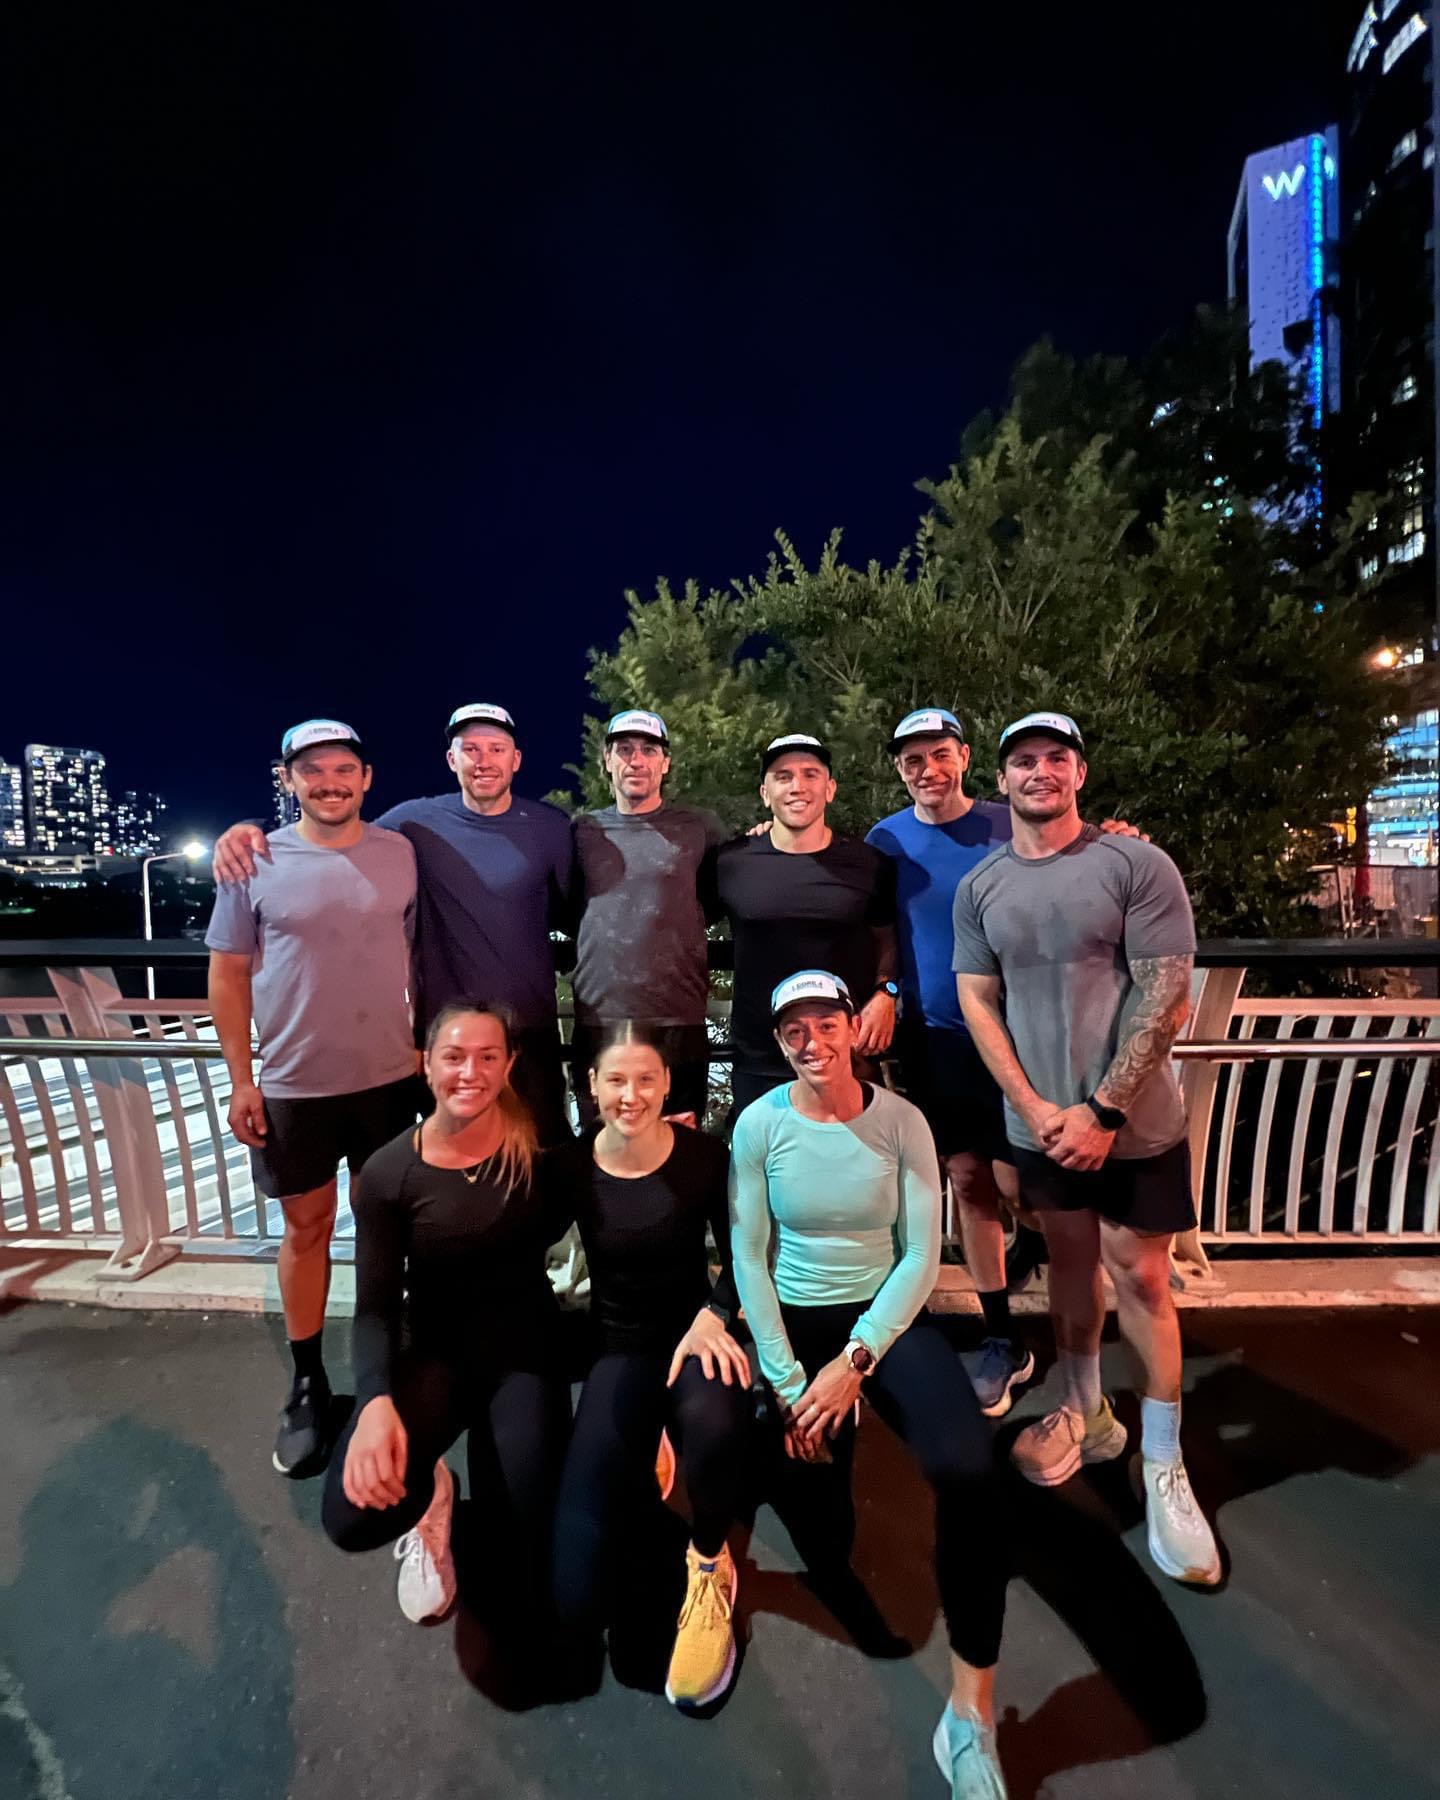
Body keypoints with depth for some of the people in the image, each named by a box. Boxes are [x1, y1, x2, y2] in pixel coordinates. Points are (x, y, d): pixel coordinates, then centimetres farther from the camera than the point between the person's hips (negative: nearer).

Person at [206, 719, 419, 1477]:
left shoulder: (402, 854, -2)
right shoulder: (254, 864, -4)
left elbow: (424, 953, 4)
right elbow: (229, 975, 0)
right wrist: (241, 1080, -2)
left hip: (390, 1077, 1)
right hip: (294, 1084, -1)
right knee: (307, 1227, 12)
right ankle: (307, 1382, 31)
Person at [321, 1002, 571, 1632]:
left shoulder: (536, 1144, -14)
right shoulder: (388, 1173, -14)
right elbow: (375, 1305, -10)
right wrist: (376, 1399, -30)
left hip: (524, 1344, -1)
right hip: (435, 1348, 1)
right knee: (353, 1516, -25)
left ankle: (490, 1466, 22)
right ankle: (429, 1494, 12)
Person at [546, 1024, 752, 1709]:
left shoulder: (704, 1155, -12)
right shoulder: (568, 1169, -10)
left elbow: (739, 1258, -2)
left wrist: (713, 1316, -17)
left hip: (694, 1331, -1)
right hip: (620, 1346, 1)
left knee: (715, 1425, -38)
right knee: (577, 1599, -9)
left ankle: (709, 1564, -2)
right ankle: (640, 1474, 23)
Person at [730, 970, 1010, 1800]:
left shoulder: (902, 1121, -10)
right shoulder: (759, 1125, -11)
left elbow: (921, 1256, -9)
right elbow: (749, 1260, -7)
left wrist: (854, 1363, -15)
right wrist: (788, 1378, -9)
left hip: (886, 1318, 0)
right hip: (794, 1320, 1)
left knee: (971, 1471, -26)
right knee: (825, 1545, 2)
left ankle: (972, 1713, -4)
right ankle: (822, 1429, 36)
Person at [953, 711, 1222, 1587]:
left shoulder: (1137, 866, -8)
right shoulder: (980, 888, 3)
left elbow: (1166, 996, -12)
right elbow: (978, 1003, 2)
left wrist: (1102, 1111, -15)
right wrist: (1033, 1107, -7)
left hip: (1135, 1123, -3)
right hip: (1040, 1122, 3)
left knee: (1140, 1278, 5)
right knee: (1071, 1260, 17)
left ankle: (1164, 1466, 25)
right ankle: (1086, 1411, 37)